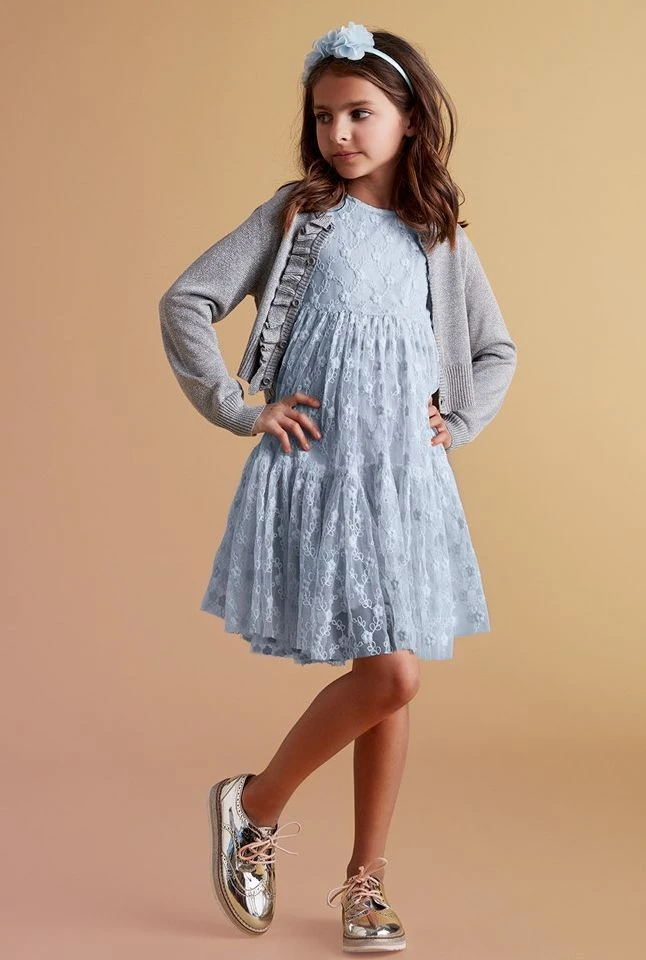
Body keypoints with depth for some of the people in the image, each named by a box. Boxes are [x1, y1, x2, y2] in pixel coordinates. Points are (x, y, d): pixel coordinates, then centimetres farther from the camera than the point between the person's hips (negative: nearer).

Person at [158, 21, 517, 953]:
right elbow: (185, 303, -4)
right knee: (387, 676, -12)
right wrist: (242, 411, -6)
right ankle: (255, 806, 13)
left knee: (393, 684, 6)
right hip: (317, 472, -4)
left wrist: (457, 423, 8)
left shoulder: (440, 236, 11)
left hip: (407, 480, 4)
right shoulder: (296, 214, 1)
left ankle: (366, 878, 22)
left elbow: (497, 349, 23)